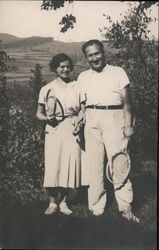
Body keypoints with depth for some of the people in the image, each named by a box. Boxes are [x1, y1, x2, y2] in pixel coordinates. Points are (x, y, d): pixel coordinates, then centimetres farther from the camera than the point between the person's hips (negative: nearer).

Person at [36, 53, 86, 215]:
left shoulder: (76, 87, 9)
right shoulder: (47, 89, 6)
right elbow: (39, 113, 9)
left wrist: (80, 121, -6)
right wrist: (46, 118, -12)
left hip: (72, 130, 1)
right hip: (54, 131, -1)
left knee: (70, 164, 0)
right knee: (53, 166, -5)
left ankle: (63, 202, 15)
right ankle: (53, 203, 10)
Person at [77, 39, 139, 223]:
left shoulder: (118, 72, 9)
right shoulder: (83, 77, 17)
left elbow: (127, 101, 5)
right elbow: (80, 104, 15)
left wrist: (128, 125, -4)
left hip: (114, 120, -2)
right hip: (92, 123, 3)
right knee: (94, 166, 3)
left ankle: (126, 209, 0)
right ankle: (96, 209, 12)